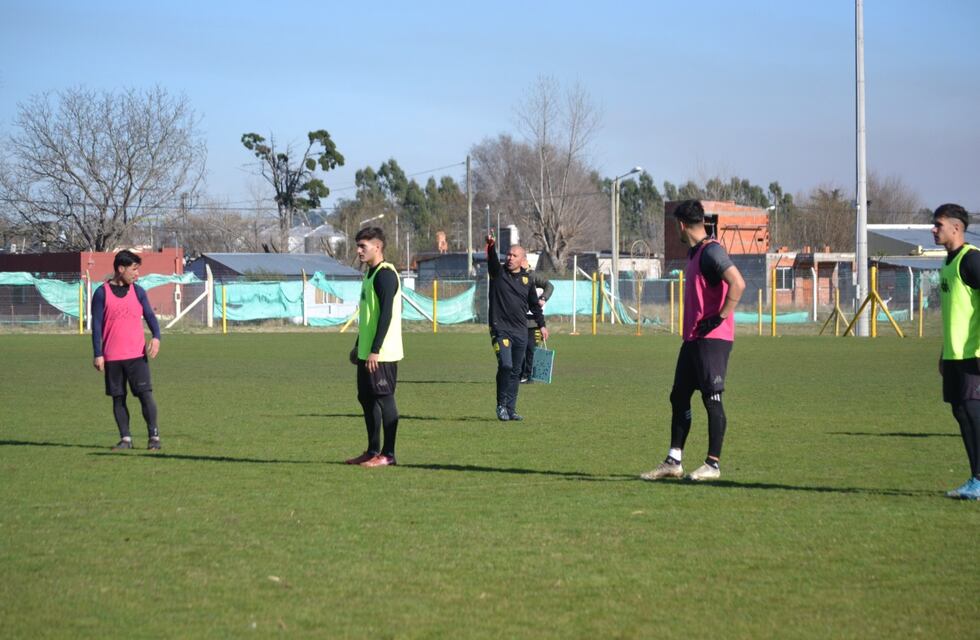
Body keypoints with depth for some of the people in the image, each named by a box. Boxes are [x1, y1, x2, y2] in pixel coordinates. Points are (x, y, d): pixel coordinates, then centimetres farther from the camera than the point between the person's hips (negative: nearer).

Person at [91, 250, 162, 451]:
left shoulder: (138, 292, 8)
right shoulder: (102, 293, 0)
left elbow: (149, 316, 7)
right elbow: (96, 326, 0)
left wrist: (156, 337, -13)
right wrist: (98, 355, -5)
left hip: (137, 354, 1)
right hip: (112, 357, -1)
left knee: (145, 394, -8)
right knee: (118, 398, 4)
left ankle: (154, 436, -1)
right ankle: (125, 438, 11)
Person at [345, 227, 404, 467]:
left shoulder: (385, 274, -14)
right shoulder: (370, 274, 16)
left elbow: (386, 315, -20)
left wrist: (375, 351, -23)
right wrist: (358, 346, 24)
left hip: (382, 354, -10)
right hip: (368, 352, 10)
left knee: (384, 398, -5)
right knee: (367, 398, 13)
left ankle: (387, 455, -1)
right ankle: (373, 451, 20)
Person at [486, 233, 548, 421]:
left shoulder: (527, 279, 10)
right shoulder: (498, 273, 0)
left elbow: (534, 304, 21)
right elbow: (492, 260, -22)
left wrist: (542, 324, 22)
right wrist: (491, 246, -41)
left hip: (521, 331, 4)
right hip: (501, 329, -4)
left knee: (516, 371, 6)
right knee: (505, 365, -19)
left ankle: (511, 408, 14)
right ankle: (501, 405, -6)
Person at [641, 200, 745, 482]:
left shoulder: (711, 251, -14)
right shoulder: (695, 253, 17)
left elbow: (737, 284, -26)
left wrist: (719, 318, -20)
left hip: (712, 339, -10)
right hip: (693, 339, 10)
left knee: (712, 399, -4)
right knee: (679, 397, 10)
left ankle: (713, 464, 1)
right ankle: (673, 461, 15)